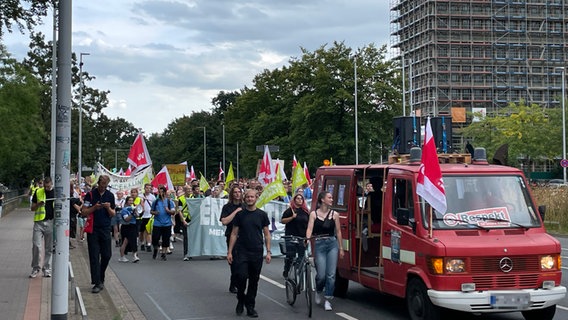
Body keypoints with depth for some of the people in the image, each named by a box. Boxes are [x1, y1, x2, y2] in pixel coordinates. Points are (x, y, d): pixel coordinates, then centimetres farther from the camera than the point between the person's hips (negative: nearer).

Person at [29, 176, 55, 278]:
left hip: (51, 223, 0)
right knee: (36, 246, -4)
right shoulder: (38, 192, 5)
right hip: (39, 222, 0)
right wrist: (38, 204, -12)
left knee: (49, 248, 4)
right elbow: (32, 208, 7)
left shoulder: (56, 192, 4)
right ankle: (35, 268, 9)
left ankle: (47, 269, 12)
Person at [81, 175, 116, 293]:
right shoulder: (90, 195, -1)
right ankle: (97, 283, -3)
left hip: (106, 230, 3)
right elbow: (83, 212, -3)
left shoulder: (110, 195, 9)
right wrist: (94, 208, -17)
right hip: (93, 230, -3)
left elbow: (113, 214, 11)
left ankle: (100, 278, 26)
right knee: (94, 257, -4)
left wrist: (108, 208, -9)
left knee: (106, 255, 5)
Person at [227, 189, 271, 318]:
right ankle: (240, 301, 12)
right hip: (241, 252, -1)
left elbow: (267, 234, 7)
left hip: (257, 253, 1)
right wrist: (229, 251, 0)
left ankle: (250, 307, 15)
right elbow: (234, 234, 6)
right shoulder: (240, 214, 4)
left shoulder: (262, 214, 5)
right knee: (241, 277, -12)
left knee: (254, 280, 5)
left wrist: (268, 252, -1)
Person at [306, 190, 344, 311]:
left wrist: (341, 248, 9)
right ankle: (318, 291, 28)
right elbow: (310, 229, -7)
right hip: (319, 245, -2)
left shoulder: (334, 214, 6)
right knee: (321, 275, -4)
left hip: (332, 244, 2)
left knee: (331, 274, -4)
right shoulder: (314, 214, 1)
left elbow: (338, 231, 10)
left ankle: (328, 300, 5)